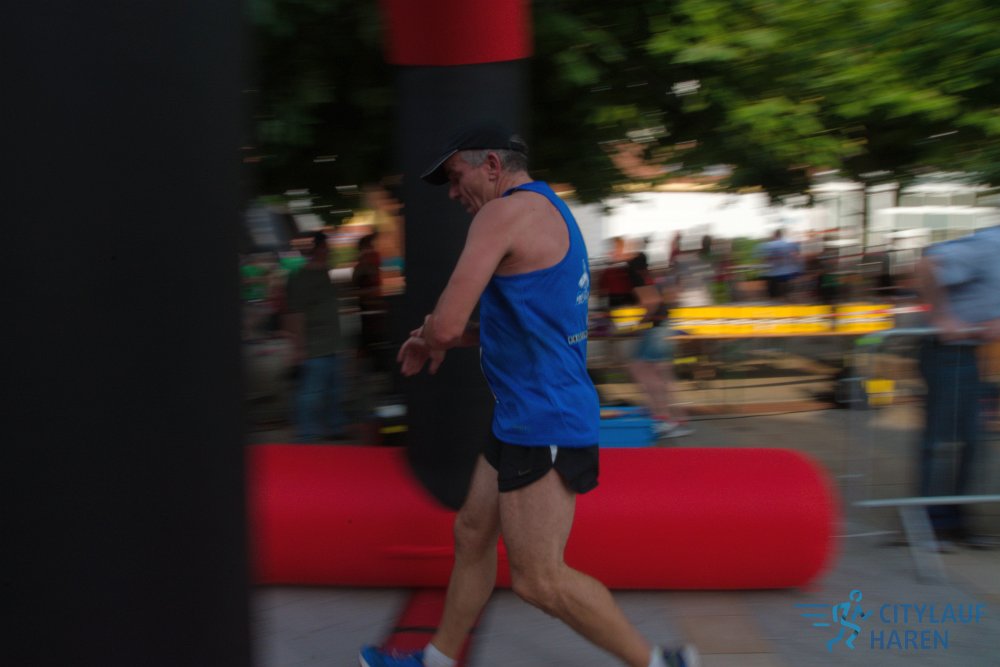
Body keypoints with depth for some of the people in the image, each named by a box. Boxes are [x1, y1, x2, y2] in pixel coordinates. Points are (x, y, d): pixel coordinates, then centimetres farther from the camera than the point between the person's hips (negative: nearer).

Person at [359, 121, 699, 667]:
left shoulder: (506, 212, -14)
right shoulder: (551, 217, 18)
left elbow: (446, 324, -23)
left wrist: (430, 340, 2)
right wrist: (441, 340, 16)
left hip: (543, 423, -10)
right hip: (527, 417, 10)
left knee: (539, 579, -3)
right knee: (472, 535, 18)